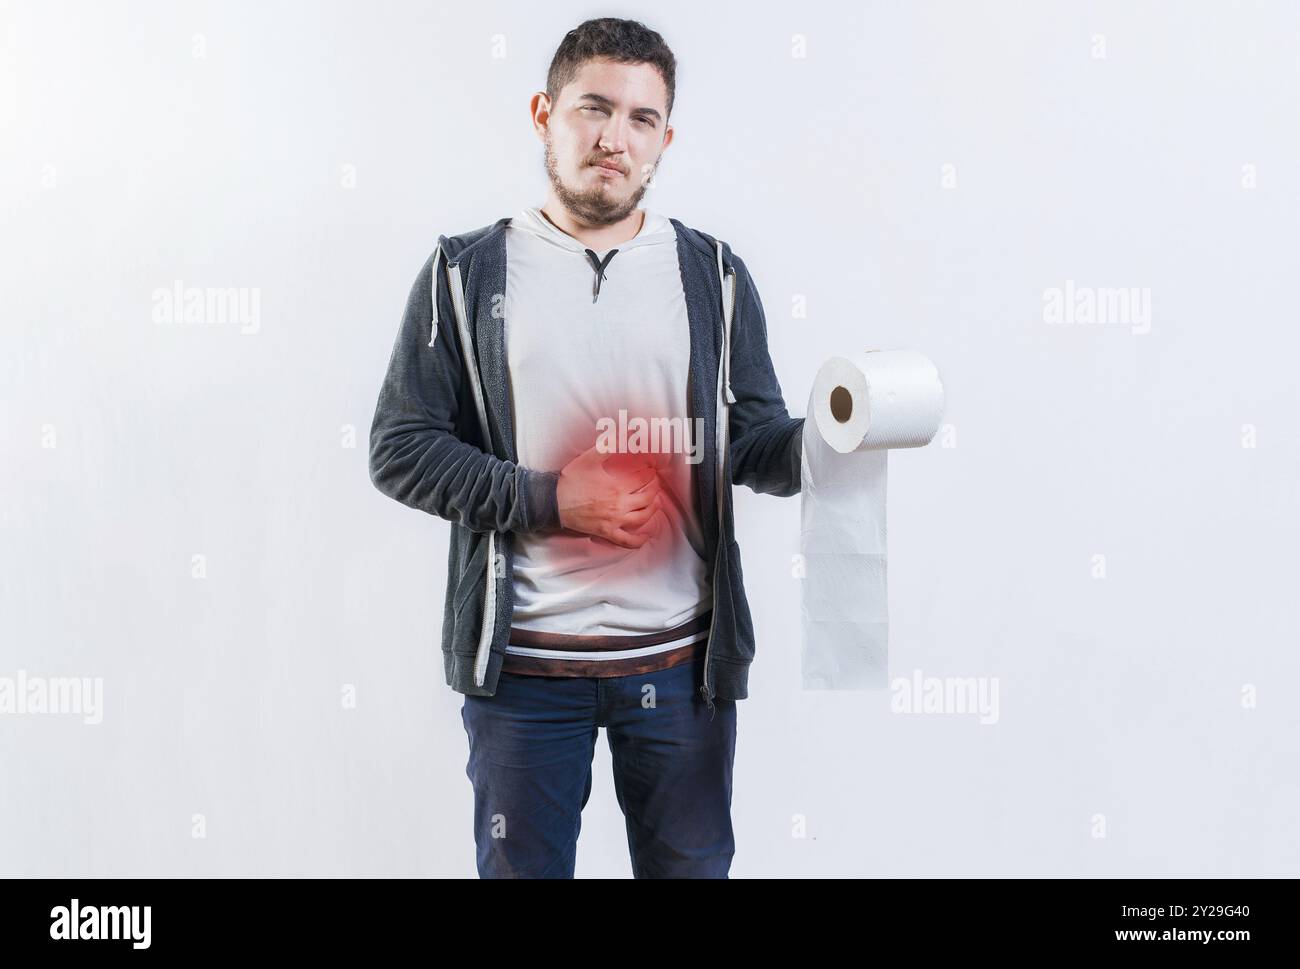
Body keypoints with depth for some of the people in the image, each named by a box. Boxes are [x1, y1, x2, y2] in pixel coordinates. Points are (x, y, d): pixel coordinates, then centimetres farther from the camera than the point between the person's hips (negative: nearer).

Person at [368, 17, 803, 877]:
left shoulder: (713, 275, 6)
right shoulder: (467, 275, 2)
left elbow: (753, 442, 6)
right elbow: (400, 449, -2)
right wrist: (549, 500, -14)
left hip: (681, 661, 2)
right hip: (522, 665, -1)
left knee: (691, 865, 14)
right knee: (521, 866, 12)